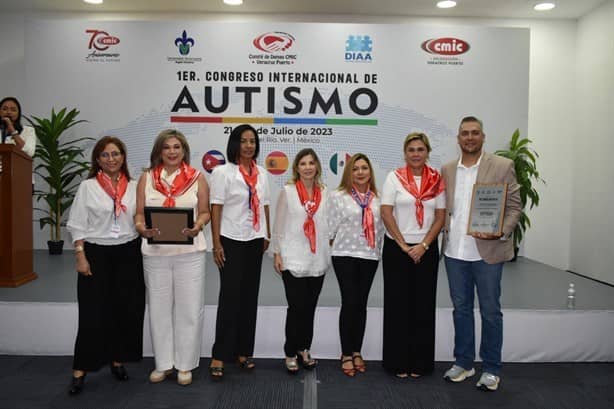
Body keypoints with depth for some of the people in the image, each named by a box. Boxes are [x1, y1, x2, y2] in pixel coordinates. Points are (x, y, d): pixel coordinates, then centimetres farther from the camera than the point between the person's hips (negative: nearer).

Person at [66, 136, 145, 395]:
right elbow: (77, 225, -3)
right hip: (96, 254, -2)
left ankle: (118, 360, 26)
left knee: (126, 310, 8)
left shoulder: (133, 186, 5)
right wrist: (80, 256, -9)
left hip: (128, 254, 3)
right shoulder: (88, 187, -2)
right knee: (93, 313, 0)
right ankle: (80, 370, 13)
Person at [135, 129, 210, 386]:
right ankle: (163, 362, 26)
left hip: (189, 252, -1)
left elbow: (205, 211, 4)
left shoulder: (197, 178, 2)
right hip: (155, 252, 2)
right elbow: (139, 212, 6)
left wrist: (197, 227, -16)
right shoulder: (147, 178, 6)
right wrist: (142, 228, -14)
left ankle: (185, 364, 20)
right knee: (159, 307, 10)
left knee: (189, 307, 4)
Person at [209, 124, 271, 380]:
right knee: (230, 297, -5)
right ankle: (219, 356, 5)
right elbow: (215, 209, -8)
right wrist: (216, 244, -12)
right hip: (231, 241, -5)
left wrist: (268, 236, 11)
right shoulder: (223, 172, -4)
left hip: (255, 241, 5)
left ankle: (243, 351, 19)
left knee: (250, 297, 8)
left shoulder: (261, 174, 11)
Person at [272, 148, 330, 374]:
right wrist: (277, 253, -4)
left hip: (317, 259, 3)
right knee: (296, 307, -2)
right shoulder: (288, 191, -2)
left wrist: (328, 251, 9)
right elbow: (278, 224, -1)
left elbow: (328, 223, 11)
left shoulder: (324, 193, 6)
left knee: (310, 307, 11)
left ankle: (304, 349, 28)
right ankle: (291, 353, 16)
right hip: (293, 258, -3)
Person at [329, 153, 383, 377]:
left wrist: (378, 249, 8)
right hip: (345, 255, -3)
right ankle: (346, 354, 10)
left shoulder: (377, 199, 7)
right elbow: (332, 226, -1)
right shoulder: (339, 196, -3)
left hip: (369, 256, 3)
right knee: (349, 303, -2)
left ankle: (357, 351, 22)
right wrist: (332, 248, -1)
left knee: (361, 304, 9)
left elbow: (380, 227, 11)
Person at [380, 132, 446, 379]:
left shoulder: (437, 180, 3)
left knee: (423, 305, 7)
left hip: (426, 250, 2)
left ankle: (420, 362, 20)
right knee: (398, 304, 4)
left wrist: (423, 246, -9)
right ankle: (398, 362, 16)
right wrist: (403, 245, -10)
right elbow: (386, 213, -7)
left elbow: (440, 217, 1)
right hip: (396, 249, -1)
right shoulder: (394, 177, -1)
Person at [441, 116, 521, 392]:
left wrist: (502, 232, -19)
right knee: (461, 308, 14)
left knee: (490, 311, 7)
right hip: (454, 252, 3)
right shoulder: (446, 170, 8)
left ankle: (491, 369, 22)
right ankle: (463, 363, 28)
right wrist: (442, 232, -2)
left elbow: (514, 206, -4)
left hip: (487, 251, -3)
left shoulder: (502, 166, -3)